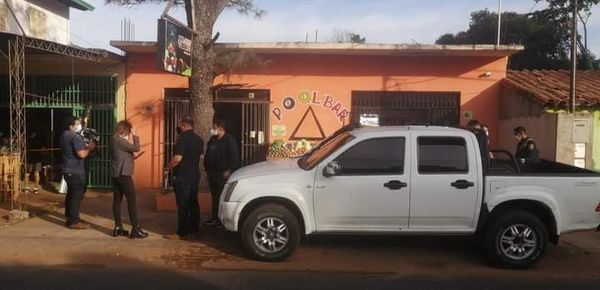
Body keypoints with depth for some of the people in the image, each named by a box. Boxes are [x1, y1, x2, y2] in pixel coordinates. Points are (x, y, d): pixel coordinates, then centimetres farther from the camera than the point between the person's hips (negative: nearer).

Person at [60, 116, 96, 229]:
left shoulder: (64, 135, 13)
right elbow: (82, 154, -26)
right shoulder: (76, 137, -19)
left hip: (67, 170, 10)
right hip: (76, 171, -10)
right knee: (77, 195, -5)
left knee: (70, 194, 17)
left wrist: (85, 146, 14)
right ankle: (74, 221, -2)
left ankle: (69, 218, 25)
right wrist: (89, 148, -8)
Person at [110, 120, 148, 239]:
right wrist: (135, 136, -2)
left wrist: (131, 138, 11)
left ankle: (118, 227, 13)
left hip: (116, 174, 10)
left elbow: (129, 150, 18)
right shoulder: (120, 140, -17)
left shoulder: (116, 140, 13)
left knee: (117, 200, 9)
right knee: (132, 200, -7)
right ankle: (136, 229, -6)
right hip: (123, 174, -10)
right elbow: (136, 148, -14)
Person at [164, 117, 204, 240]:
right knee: (193, 203, 13)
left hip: (183, 176, -8)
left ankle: (182, 233, -1)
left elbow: (177, 158, -21)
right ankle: (194, 229, 19)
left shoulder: (183, 138, -16)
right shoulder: (198, 139, 10)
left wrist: (168, 167, -7)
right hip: (195, 175, 8)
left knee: (183, 205, -4)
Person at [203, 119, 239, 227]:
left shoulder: (229, 140, -7)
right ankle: (215, 218, 16)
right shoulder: (213, 140, 16)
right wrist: (207, 169, 13)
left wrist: (229, 170, -17)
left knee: (222, 197, -6)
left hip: (222, 174, -8)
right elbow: (208, 156, 22)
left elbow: (235, 157, -12)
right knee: (215, 196, 10)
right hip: (213, 173, 8)